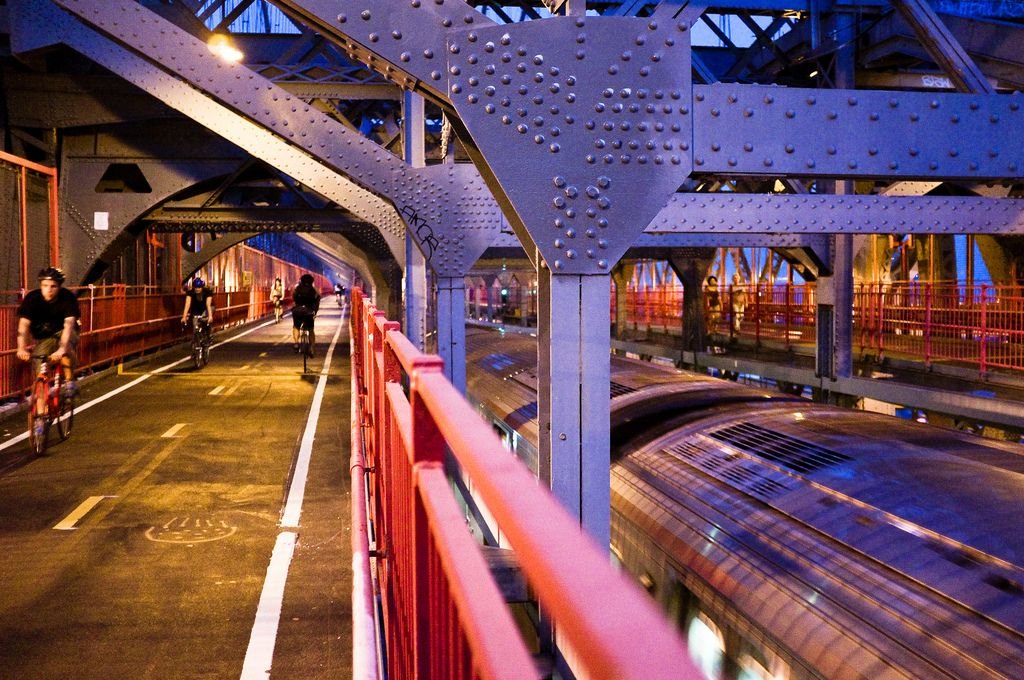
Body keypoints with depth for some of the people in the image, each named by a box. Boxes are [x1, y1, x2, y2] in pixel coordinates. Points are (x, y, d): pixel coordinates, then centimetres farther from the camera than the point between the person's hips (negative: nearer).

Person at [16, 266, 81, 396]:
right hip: (43, 337, 2)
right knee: (40, 369, -12)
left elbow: (69, 324, -35)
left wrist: (62, 348, -50)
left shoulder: (68, 298, -24)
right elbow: (24, 324, -29)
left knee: (66, 346, -35)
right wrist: (22, 348, -44)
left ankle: (70, 382, -21)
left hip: (63, 332, -2)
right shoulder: (32, 299, -19)